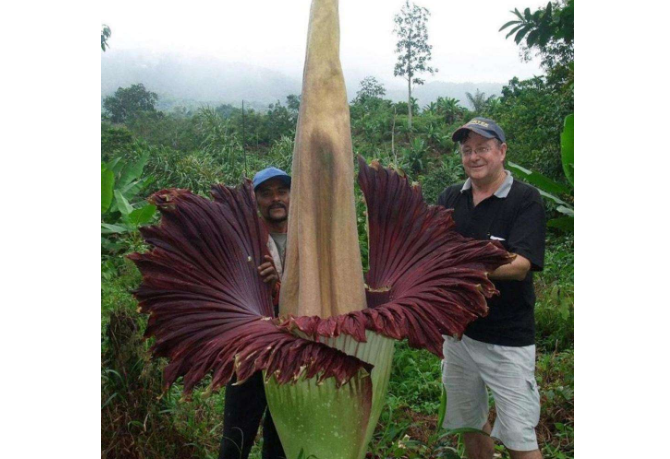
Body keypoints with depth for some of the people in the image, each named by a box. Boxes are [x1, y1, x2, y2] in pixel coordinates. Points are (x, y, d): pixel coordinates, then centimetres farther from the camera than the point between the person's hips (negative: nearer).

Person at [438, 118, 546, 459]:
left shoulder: (526, 200, -9)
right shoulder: (451, 198, 6)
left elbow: (520, 265, -21)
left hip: (507, 339, -4)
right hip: (458, 329, 5)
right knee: (471, 424, 20)